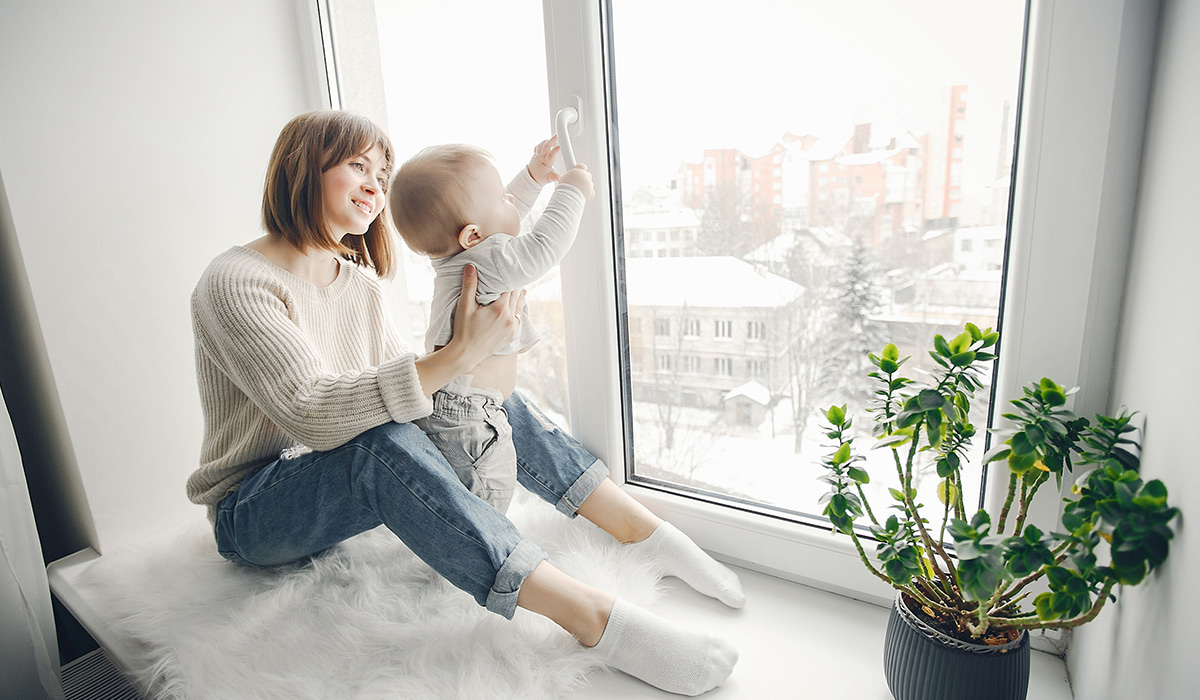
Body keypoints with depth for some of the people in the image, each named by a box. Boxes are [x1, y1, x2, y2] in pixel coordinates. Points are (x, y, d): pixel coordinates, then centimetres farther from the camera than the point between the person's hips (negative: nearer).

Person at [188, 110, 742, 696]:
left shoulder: (358, 281, 4)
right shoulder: (235, 283, -19)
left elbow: (398, 381, 2)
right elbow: (312, 412, -33)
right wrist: (458, 356, -40)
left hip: (346, 486, 7)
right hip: (253, 514, -6)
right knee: (381, 442, -38)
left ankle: (645, 529, -9)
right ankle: (592, 618, -41)